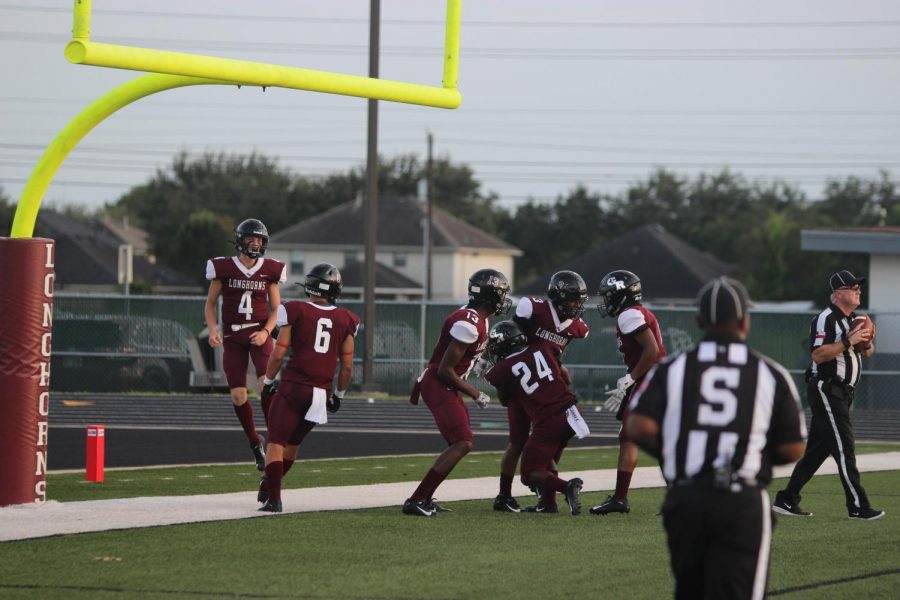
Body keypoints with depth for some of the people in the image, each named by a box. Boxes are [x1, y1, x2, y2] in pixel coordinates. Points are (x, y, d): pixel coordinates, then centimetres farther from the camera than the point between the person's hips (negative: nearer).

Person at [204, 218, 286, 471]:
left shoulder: (270, 271, 1)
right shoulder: (223, 268, -2)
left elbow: (275, 308, 8)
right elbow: (210, 303, 7)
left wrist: (266, 332, -9)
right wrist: (213, 330, -8)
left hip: (259, 333, 0)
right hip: (232, 336, 0)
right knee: (238, 397, 0)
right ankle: (255, 443, 21)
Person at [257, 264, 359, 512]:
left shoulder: (296, 312, -3)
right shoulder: (345, 320, 6)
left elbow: (278, 354, -5)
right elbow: (347, 366, 8)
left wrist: (268, 381, 10)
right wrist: (338, 395, 21)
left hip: (293, 387, -4)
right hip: (321, 393, 4)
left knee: (276, 442, 0)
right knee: (293, 442, 21)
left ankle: (274, 498, -11)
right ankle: (268, 489, 34)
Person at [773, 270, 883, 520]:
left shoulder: (853, 320, 16)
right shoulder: (827, 319, -13)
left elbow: (867, 353, 22)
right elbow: (819, 354, -22)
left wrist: (867, 342, -1)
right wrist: (849, 342, -25)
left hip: (841, 393, 10)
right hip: (826, 390, -10)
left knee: (818, 449, 10)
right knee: (844, 446, -12)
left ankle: (786, 500, 16)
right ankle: (858, 507, -14)